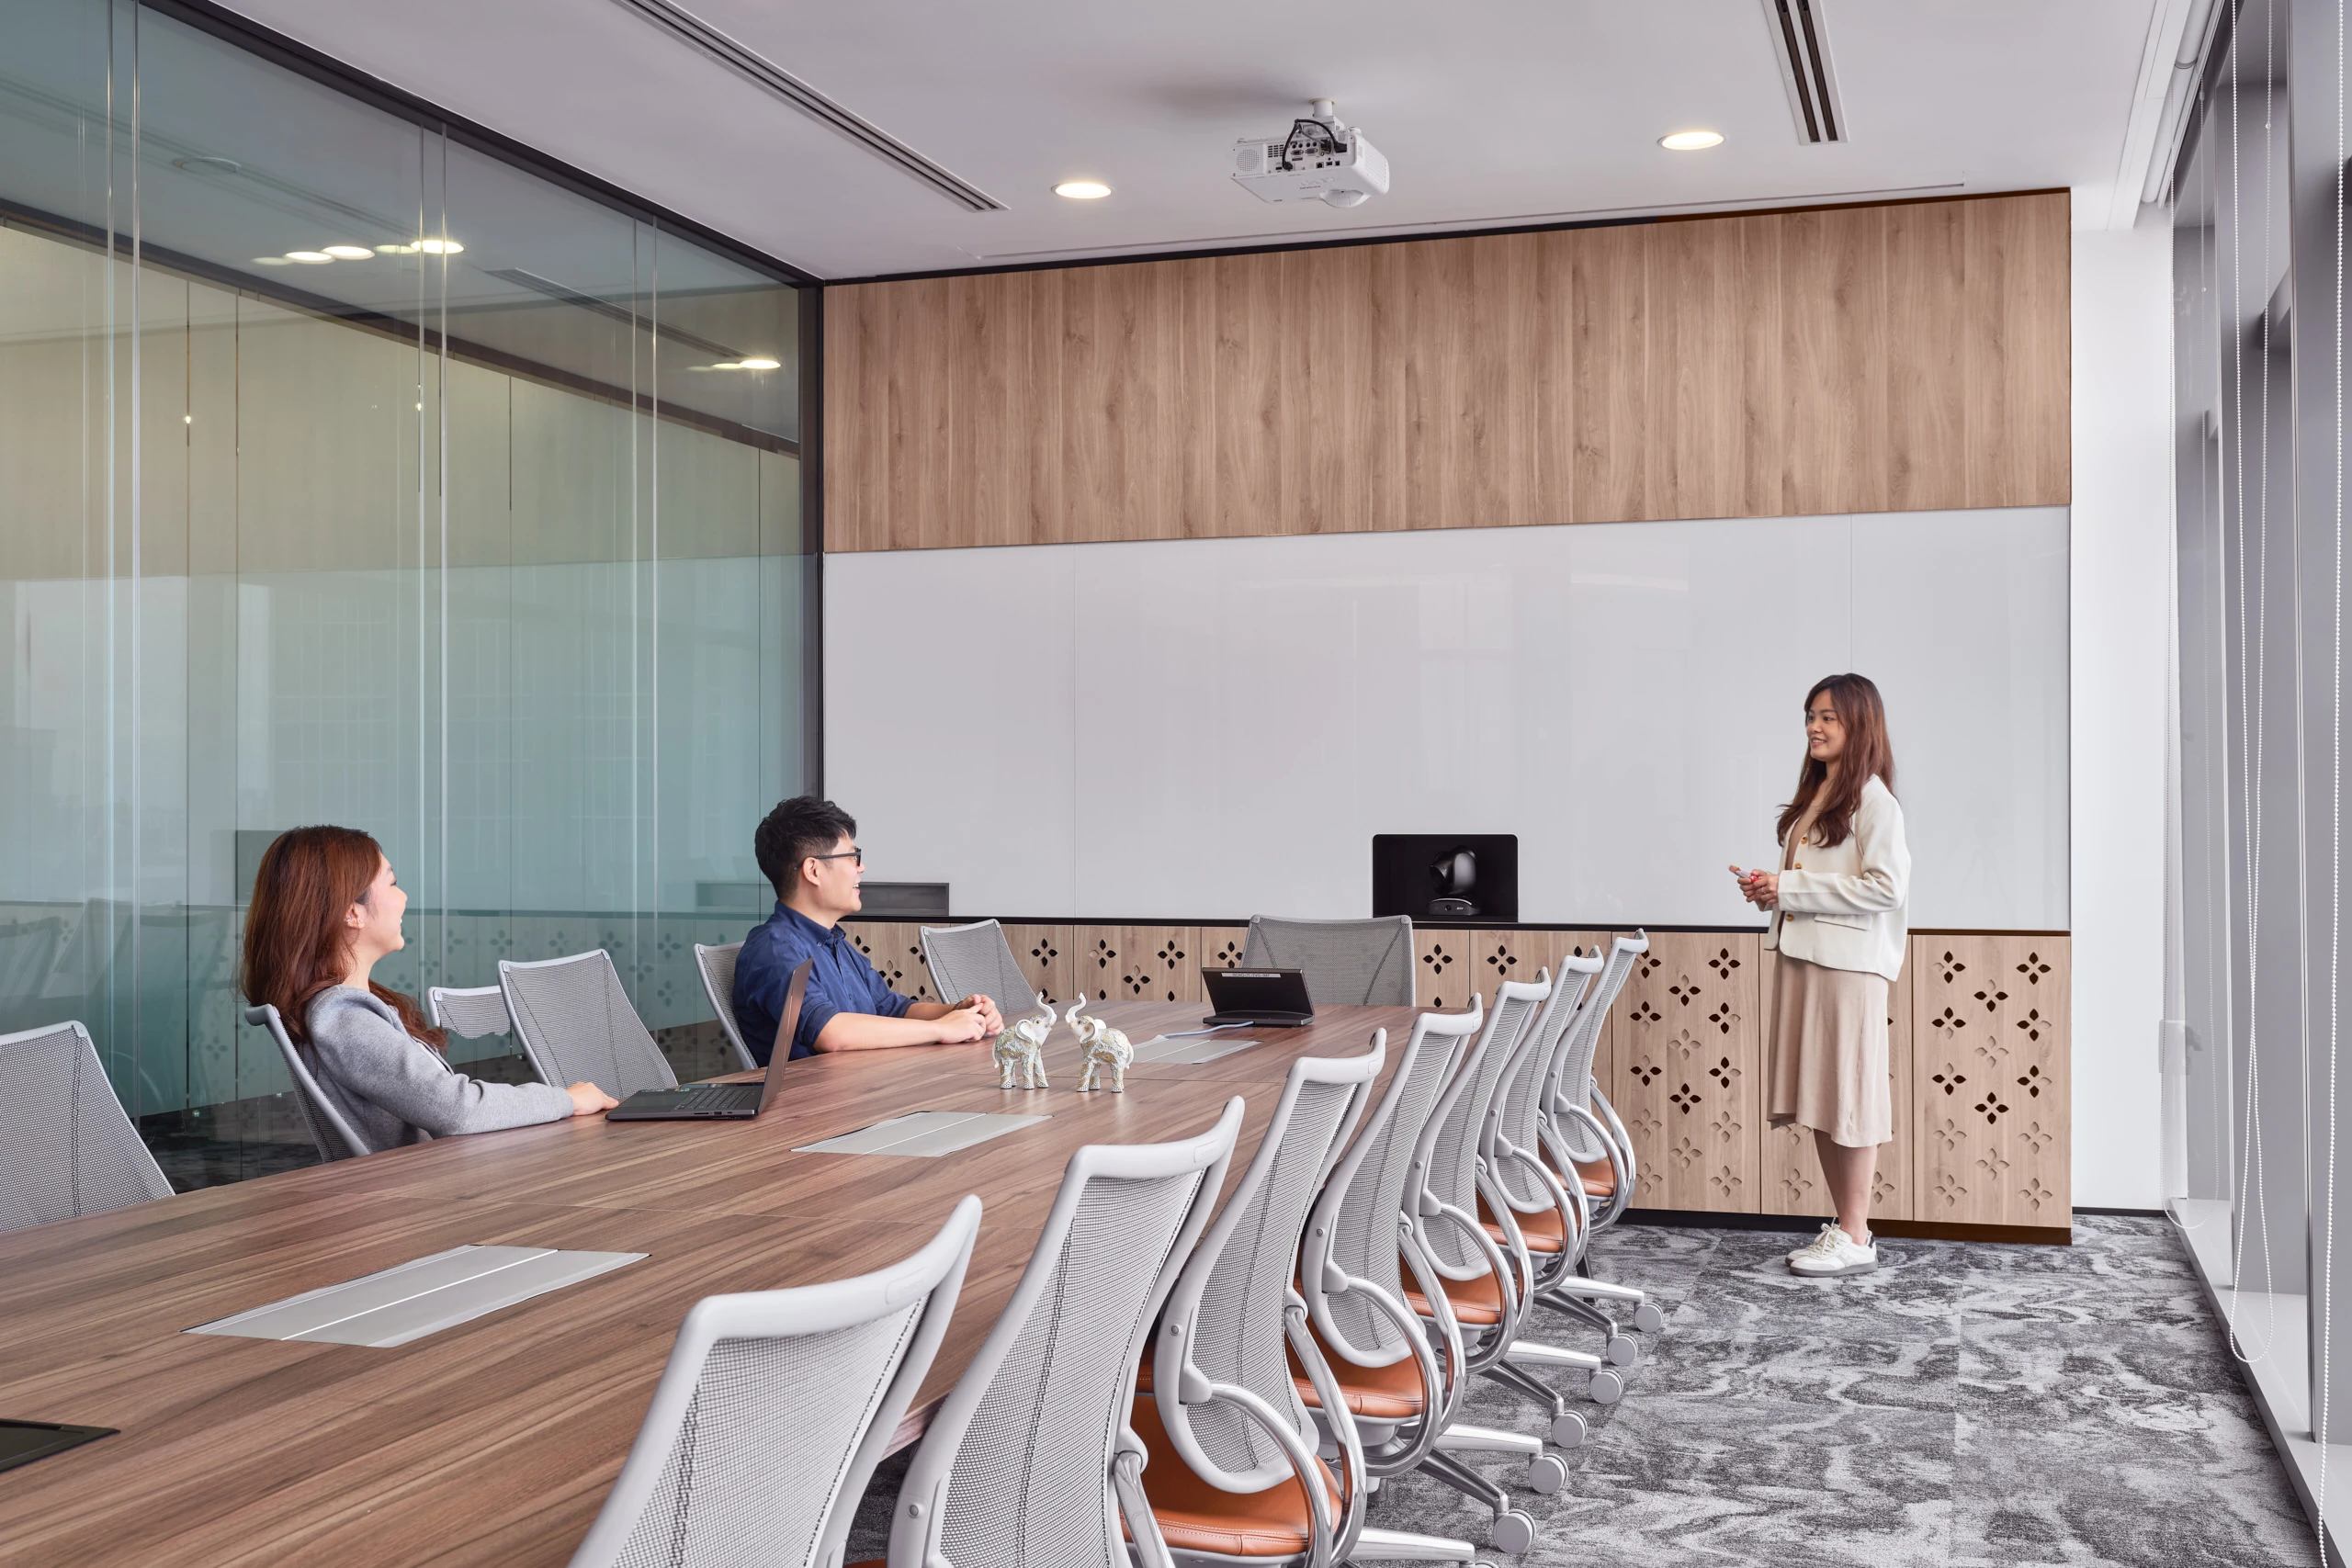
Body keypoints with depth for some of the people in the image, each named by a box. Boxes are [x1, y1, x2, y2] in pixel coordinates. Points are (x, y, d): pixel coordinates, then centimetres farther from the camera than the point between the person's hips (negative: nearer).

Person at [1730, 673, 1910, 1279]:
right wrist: (1769, 887, 5)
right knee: (1818, 1096, 11)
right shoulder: (1815, 796, 17)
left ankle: (1855, 1238, 3)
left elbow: (1886, 886, -18)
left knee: (1847, 1093, -4)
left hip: (1848, 962, -9)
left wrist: (1789, 888, -16)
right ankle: (1844, 1224, 19)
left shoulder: (1871, 799, -10)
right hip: (1802, 955, 9)